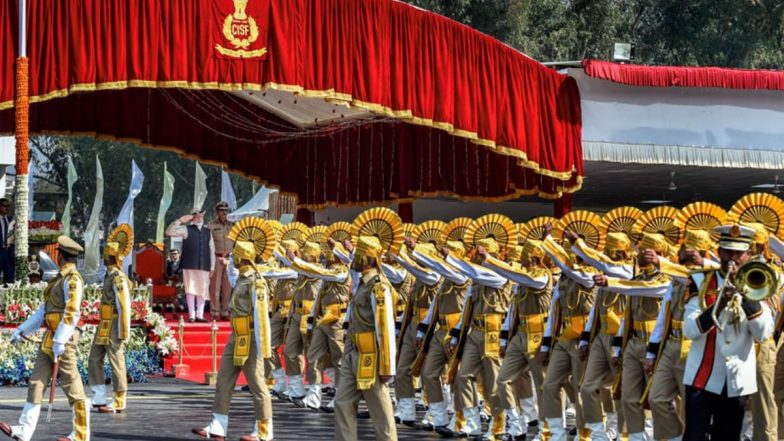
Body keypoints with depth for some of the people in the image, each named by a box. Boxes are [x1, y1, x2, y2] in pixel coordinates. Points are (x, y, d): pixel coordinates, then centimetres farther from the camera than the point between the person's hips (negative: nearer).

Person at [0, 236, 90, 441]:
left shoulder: (72, 279, -12)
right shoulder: (60, 279, 17)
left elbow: (72, 313, -20)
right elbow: (44, 310, 22)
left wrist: (60, 342, -24)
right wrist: (22, 330, 21)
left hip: (63, 339, -10)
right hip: (49, 339, 10)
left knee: (72, 386, -3)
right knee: (36, 383, 6)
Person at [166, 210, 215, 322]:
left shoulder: (207, 232, 16)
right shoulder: (186, 229, 6)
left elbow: (211, 250, 15)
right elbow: (169, 232, -4)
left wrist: (212, 267, 10)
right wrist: (180, 221, -9)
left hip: (204, 266, 3)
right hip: (190, 265, -3)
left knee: (202, 291, 2)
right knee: (191, 290, -3)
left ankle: (199, 315, 7)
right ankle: (191, 315, 1)